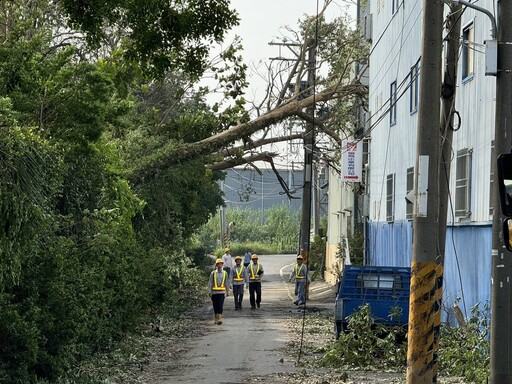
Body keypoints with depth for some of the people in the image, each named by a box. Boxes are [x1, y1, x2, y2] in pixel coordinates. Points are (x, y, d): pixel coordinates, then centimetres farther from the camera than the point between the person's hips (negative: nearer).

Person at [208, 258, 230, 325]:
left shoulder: (225, 273, 6)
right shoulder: (213, 273, 1)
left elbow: (227, 283, 12)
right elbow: (210, 283, 1)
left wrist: (228, 292, 12)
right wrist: (209, 292, -4)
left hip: (222, 292, 0)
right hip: (214, 292, 0)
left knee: (220, 306, -12)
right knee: (215, 306, 8)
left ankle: (220, 319, -18)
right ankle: (216, 319, 21)